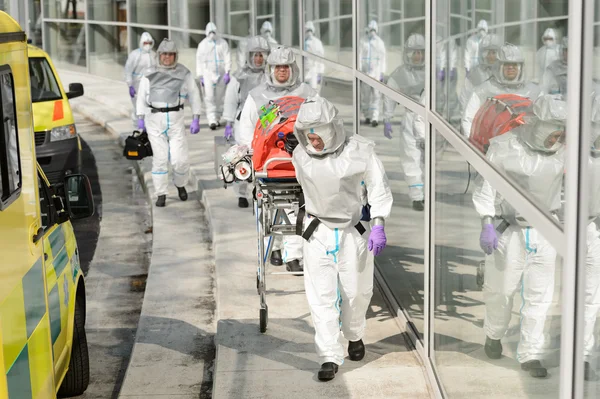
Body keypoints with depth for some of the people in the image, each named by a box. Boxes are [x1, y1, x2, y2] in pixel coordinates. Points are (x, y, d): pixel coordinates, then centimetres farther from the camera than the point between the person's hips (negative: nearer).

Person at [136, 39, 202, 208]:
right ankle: (161, 194, 9)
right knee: (159, 158, 0)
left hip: (176, 119, -1)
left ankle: (180, 184, 23)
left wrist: (196, 119, 0)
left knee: (179, 158, -6)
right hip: (154, 119, 1)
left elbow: (194, 96, 8)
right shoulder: (150, 75, 8)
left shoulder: (184, 74, 6)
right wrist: (140, 118, 2)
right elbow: (142, 97, 12)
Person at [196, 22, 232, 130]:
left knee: (220, 98, 6)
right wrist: (200, 77, 1)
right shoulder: (202, 44, 4)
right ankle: (212, 120, -17)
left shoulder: (222, 43, 3)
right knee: (209, 97, -12)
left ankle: (217, 119, 19)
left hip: (221, 74, 1)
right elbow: (199, 61, 6)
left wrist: (227, 72, -11)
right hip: (208, 73, -1)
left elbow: (227, 57, 0)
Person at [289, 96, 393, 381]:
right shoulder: (300, 156, -3)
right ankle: (329, 357, -3)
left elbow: (378, 188, -8)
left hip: (354, 231, -1)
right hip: (318, 233, 2)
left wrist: (379, 225, -16)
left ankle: (355, 336, 41)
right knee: (321, 295, -7)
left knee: (356, 291, 11)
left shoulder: (359, 151, -13)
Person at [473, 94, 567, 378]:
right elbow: (486, 186, -10)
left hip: (545, 232, 3)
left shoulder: (562, 149, -2)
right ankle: (494, 334, 39)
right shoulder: (504, 147, -14)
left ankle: (531, 354, 13)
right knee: (500, 290, 11)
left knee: (540, 296, 3)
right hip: (510, 231, -3)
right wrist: (487, 224, -16)